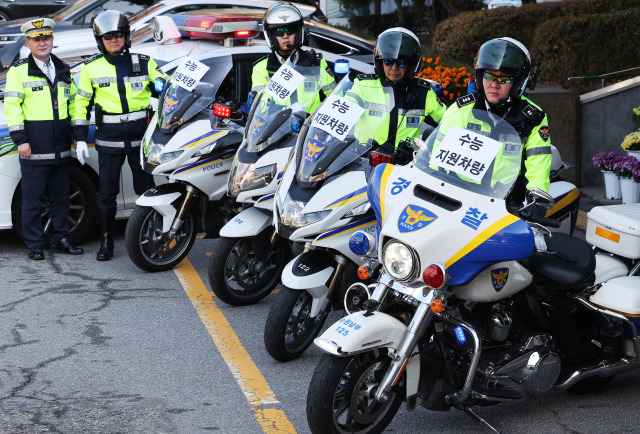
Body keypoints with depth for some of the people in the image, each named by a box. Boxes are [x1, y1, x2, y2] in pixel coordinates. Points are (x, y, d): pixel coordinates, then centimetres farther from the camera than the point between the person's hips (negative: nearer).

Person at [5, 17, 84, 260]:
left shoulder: (63, 70, 15)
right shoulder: (19, 71, -1)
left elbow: (74, 103, 21)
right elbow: (11, 106, -6)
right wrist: (20, 139, -13)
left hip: (60, 147, 5)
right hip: (34, 147, -5)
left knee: (60, 196, 10)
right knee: (32, 197, 0)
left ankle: (60, 239, 20)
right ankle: (34, 245, 7)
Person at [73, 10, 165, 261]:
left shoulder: (144, 63, 6)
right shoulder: (91, 68, 5)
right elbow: (81, 103, 9)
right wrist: (80, 139, 4)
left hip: (141, 137, 0)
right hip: (109, 140, 0)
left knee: (146, 189, 4)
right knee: (107, 192, 2)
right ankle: (106, 240, 13)